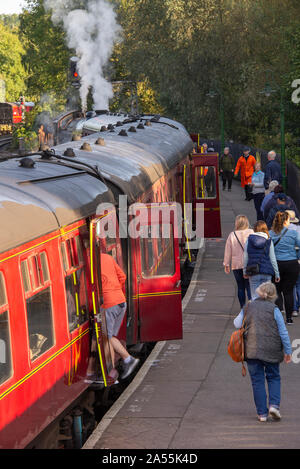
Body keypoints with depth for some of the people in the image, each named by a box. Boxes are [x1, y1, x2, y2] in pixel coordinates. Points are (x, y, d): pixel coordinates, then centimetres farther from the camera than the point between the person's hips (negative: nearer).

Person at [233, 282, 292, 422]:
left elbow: (237, 324, 5)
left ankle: (262, 413, 5)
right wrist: (288, 351, 4)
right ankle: (274, 404, -4)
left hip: (252, 350, 1)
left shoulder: (248, 307, 1)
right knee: (273, 377, 15)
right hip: (271, 350, -1)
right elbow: (283, 332, -4)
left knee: (257, 380, 7)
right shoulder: (274, 309, -5)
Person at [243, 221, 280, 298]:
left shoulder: (249, 240, 2)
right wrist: (277, 274, 10)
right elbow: (273, 259, 3)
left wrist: (245, 271, 14)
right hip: (266, 272, 0)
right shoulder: (269, 241, 2)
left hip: (253, 272, 0)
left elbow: (245, 258, 4)